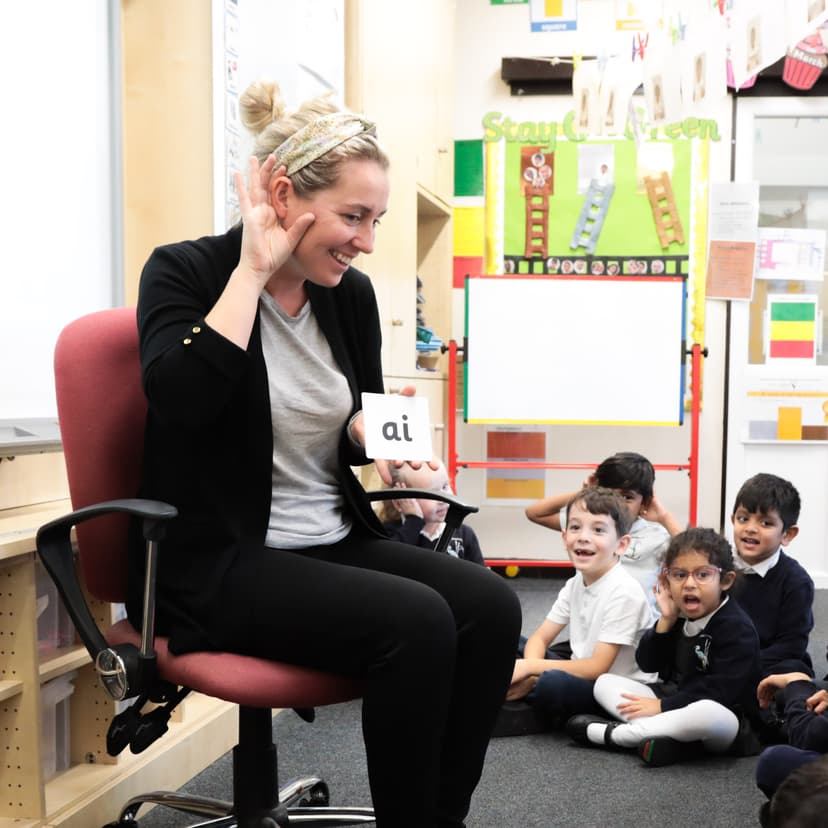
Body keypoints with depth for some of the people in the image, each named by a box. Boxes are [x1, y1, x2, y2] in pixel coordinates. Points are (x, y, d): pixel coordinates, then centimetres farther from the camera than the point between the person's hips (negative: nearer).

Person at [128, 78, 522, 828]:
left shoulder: (352, 294, 6)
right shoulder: (186, 272, -8)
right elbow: (180, 397, -28)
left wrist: (377, 432, -5)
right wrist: (254, 268, -21)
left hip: (335, 544, 6)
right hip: (219, 563, -6)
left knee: (491, 607, -18)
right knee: (416, 622, -28)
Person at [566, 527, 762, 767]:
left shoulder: (737, 628, -16)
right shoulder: (679, 618, 7)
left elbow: (721, 691, -24)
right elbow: (647, 664, 3)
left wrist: (662, 706, -19)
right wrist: (666, 620, -11)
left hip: (723, 714, -8)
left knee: (708, 715, -43)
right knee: (605, 682, 1)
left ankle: (613, 733, -26)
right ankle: (668, 737, -24)